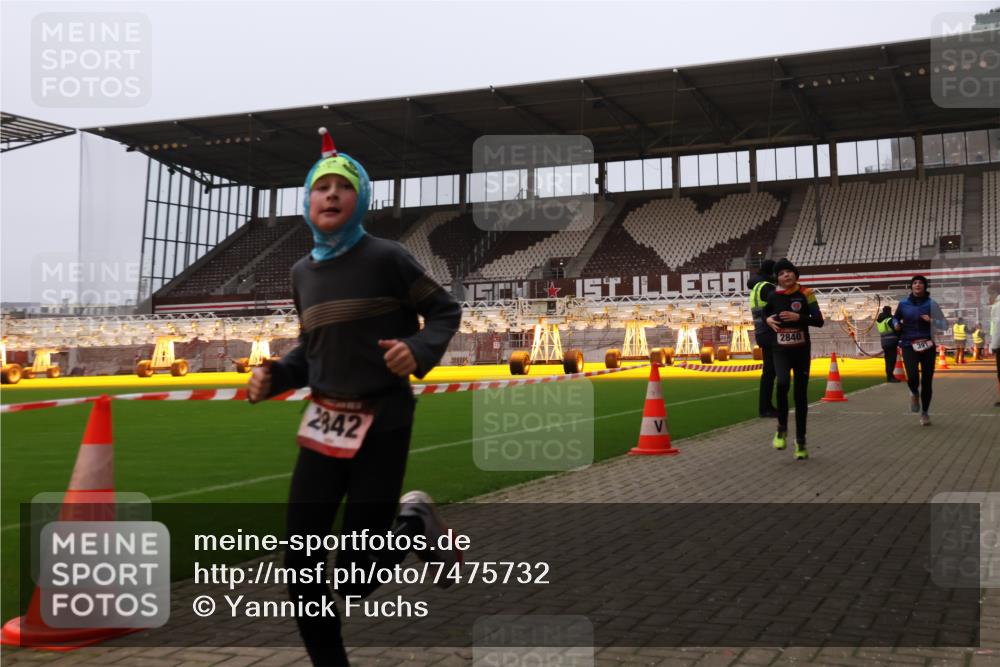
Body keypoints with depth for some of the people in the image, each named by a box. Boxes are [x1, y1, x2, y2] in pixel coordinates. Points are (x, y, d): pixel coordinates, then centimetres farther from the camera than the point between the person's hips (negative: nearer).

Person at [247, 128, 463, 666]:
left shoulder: (385, 257, -8)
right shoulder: (302, 272, 9)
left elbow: (445, 311, -1)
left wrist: (418, 350, -21)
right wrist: (274, 376, -1)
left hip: (382, 425, -5)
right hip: (324, 426, 5)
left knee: (353, 580, -3)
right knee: (300, 565, 5)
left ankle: (414, 524, 26)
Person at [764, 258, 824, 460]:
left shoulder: (805, 294, -5)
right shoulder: (774, 296, 1)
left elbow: (819, 321, -10)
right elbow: (765, 313, 19)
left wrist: (798, 317, -23)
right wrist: (768, 320, -3)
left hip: (801, 350, 0)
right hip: (781, 350, 0)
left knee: (801, 395, 4)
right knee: (782, 383, -27)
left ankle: (801, 441, 17)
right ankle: (782, 428, -6)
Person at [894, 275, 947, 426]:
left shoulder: (931, 304, 0)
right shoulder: (904, 304, 4)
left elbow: (944, 324, 3)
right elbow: (896, 317, 23)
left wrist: (931, 320, -16)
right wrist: (896, 324, 1)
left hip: (927, 346, 0)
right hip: (909, 345, 0)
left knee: (927, 382, 3)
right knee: (913, 377, -21)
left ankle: (925, 413, 25)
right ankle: (914, 393, 17)